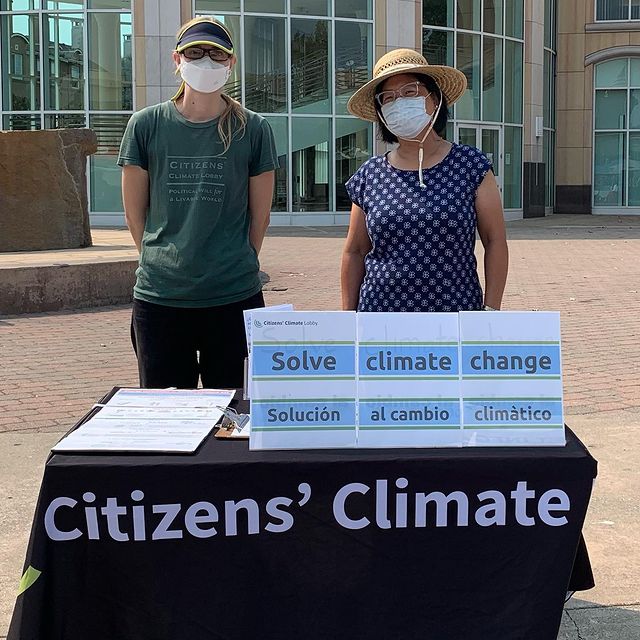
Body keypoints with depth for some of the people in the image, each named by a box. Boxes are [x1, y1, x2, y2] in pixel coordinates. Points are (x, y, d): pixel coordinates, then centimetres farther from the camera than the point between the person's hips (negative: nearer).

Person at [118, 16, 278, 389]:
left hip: (234, 296, -1)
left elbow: (260, 214, 7)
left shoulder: (253, 130, 1)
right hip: (158, 298, 1)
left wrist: (237, 268, 9)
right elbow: (135, 212, 8)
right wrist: (162, 262, 11)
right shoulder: (146, 125, 3)